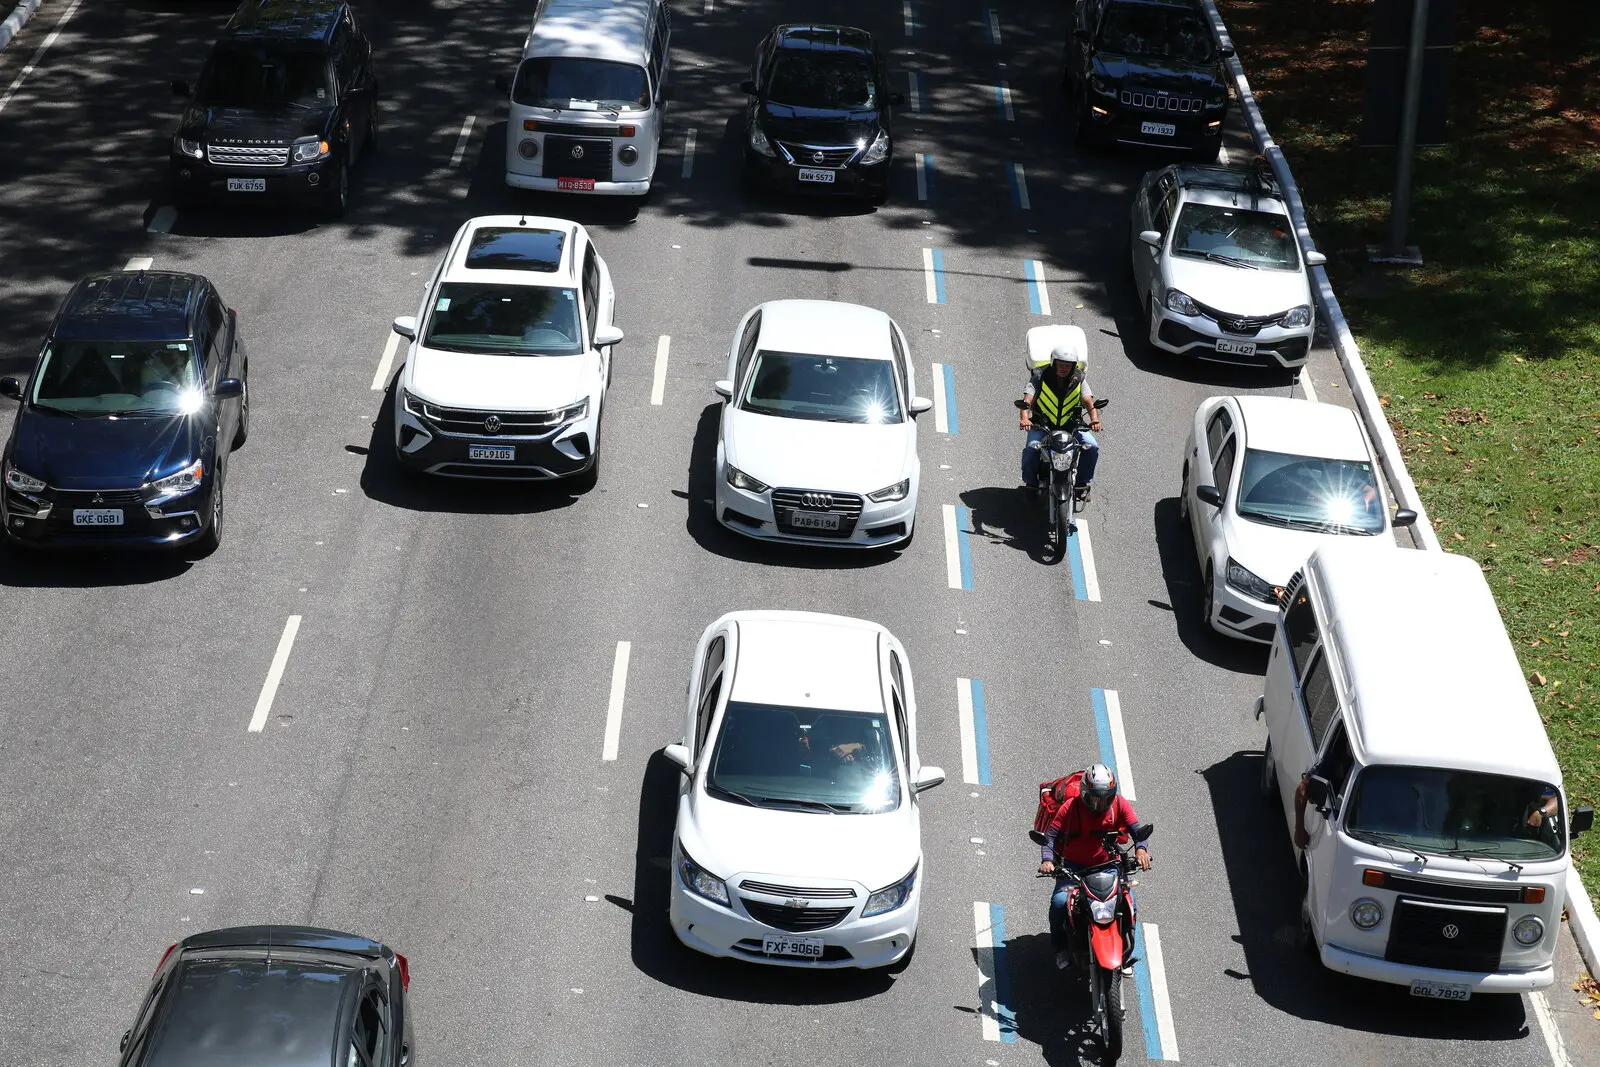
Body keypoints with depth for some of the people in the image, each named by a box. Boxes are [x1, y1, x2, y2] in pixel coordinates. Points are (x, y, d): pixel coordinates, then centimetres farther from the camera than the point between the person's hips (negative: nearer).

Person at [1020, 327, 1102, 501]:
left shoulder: (1078, 378, -3)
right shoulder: (1040, 375, -12)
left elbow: (1088, 400, -14)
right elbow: (1028, 398, -21)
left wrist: (1094, 419, -34)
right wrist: (1025, 419, -40)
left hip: (1070, 424, 2)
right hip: (1042, 424, -2)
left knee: (1092, 447, -16)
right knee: (1031, 449, -28)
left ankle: (1083, 483, 4)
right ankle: (1031, 483, -2)